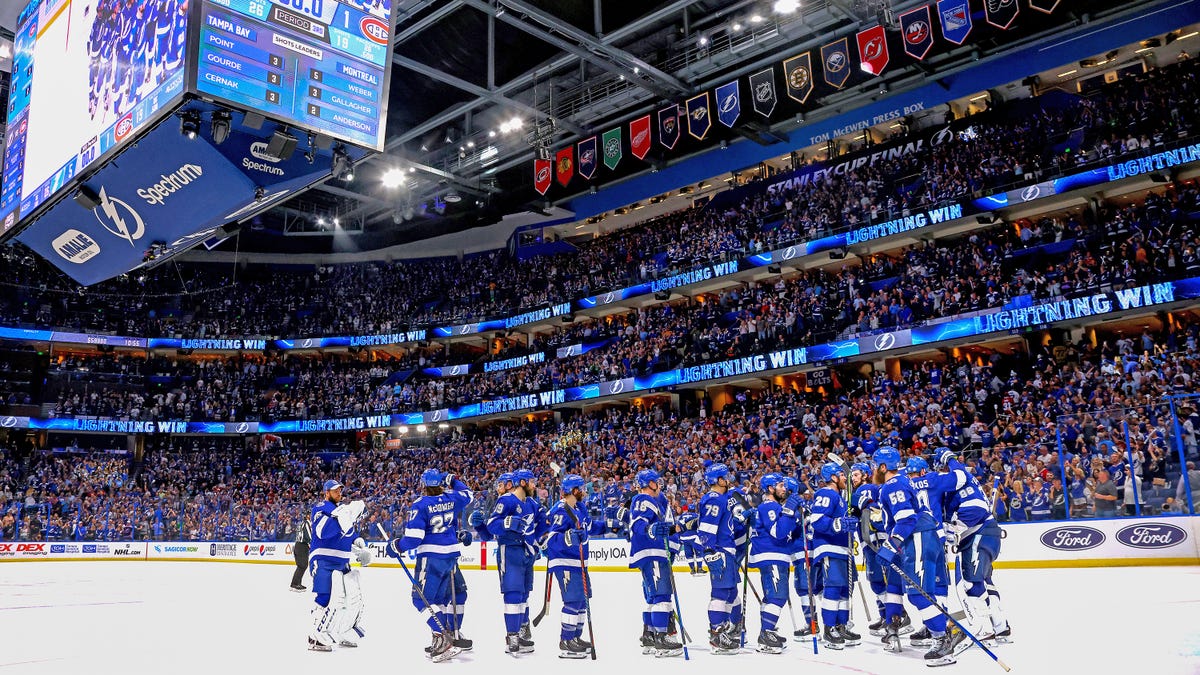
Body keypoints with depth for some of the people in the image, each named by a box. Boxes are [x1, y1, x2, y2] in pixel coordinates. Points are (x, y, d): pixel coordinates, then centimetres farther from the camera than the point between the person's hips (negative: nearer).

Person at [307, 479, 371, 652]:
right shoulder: (320, 508, -8)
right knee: (329, 598, -19)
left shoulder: (344, 508, 16)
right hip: (322, 561, -8)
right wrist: (343, 516, -32)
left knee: (354, 596, 10)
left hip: (342, 563, 8)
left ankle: (344, 634, 23)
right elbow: (322, 531, -27)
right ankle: (316, 638, -9)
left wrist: (359, 543, 8)